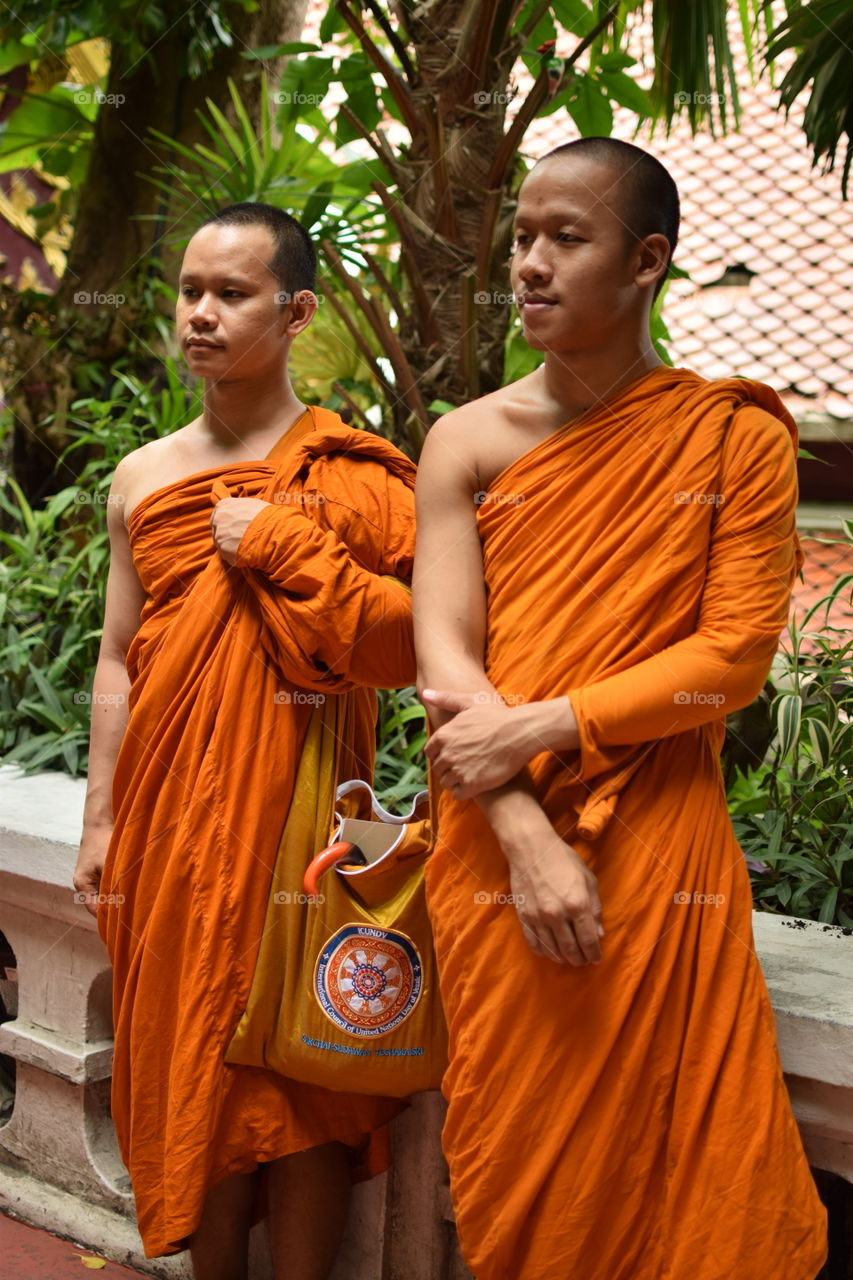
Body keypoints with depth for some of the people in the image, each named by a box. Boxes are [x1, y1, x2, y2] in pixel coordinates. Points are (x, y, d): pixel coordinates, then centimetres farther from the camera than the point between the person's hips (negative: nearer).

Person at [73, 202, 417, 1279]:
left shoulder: (349, 470, -4)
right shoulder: (143, 476, 11)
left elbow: (413, 632, -14)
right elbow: (119, 659, 13)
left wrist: (281, 544, -16)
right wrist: (101, 819, 10)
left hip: (291, 804, -4)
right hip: (167, 810, 5)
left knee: (294, 1063, 2)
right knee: (187, 1060, 12)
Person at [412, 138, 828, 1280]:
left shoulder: (737, 437, 0)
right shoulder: (468, 443, 4)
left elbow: (736, 652, -7)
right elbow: (442, 653, -5)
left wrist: (540, 726, -15)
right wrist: (528, 840, -16)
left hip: (664, 853, -1)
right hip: (499, 854, 2)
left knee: (675, 1165, 6)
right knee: (515, 1179, 10)